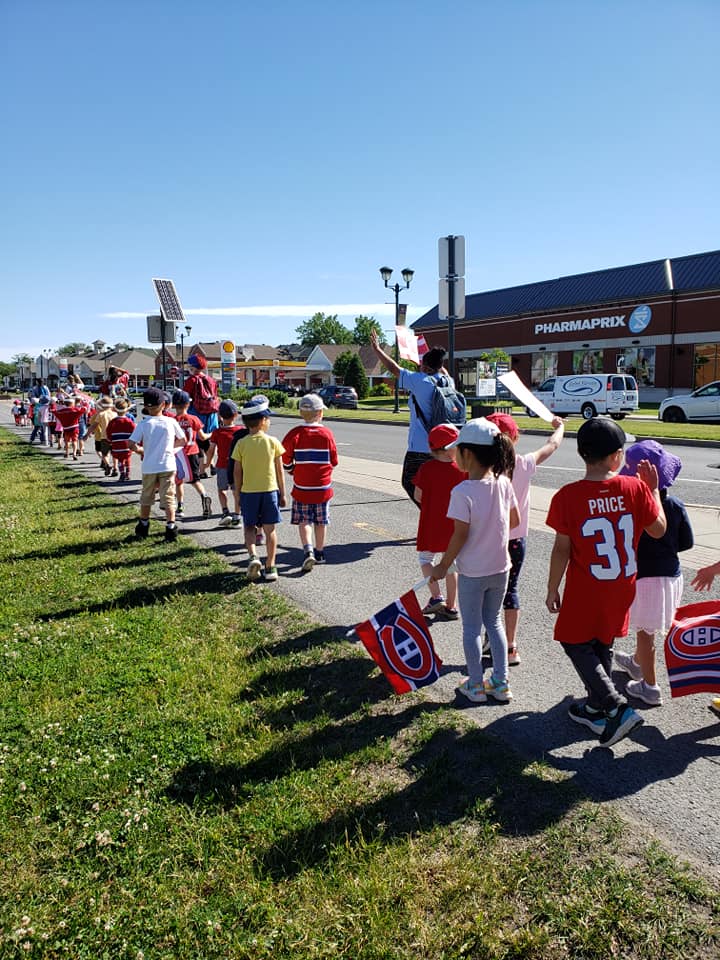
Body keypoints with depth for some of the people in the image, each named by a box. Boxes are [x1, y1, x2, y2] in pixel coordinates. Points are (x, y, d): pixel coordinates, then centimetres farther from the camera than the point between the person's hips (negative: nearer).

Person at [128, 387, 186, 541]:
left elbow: (131, 444, -10)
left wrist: (142, 450, 9)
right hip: (168, 466, 0)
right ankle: (171, 528, -3)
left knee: (146, 498, 16)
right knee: (168, 498, 4)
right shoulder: (171, 422, -2)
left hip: (149, 468, 1)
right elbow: (183, 441, 8)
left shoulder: (143, 424, -5)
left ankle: (143, 527, 30)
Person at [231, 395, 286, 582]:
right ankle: (270, 567, 10)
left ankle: (253, 556, -9)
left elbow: (237, 472, -1)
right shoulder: (273, 442, -5)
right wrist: (282, 493, 8)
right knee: (270, 529, 7)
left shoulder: (241, 444, -5)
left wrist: (238, 494, 10)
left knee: (249, 527, 14)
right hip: (270, 490, 0)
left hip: (248, 491, 0)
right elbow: (279, 470, -1)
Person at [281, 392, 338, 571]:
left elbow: (285, 459, -8)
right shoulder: (327, 434, -6)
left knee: (304, 520, 6)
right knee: (321, 521, 14)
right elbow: (334, 461, 0)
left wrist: (292, 468, 13)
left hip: (302, 487, -1)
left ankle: (308, 549, -12)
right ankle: (319, 552, 23)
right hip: (323, 487, 1)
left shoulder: (295, 434, -9)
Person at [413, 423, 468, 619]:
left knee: (425, 558, 17)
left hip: (431, 525, -2)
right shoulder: (462, 469, -9)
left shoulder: (426, 468, -14)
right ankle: (450, 606, 21)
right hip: (453, 525, 2)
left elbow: (418, 496, -8)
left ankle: (436, 597, 4)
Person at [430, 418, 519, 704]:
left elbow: (460, 535, -19)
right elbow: (515, 521, 4)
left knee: (471, 627, 12)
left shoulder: (462, 492, -23)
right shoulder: (503, 482, -6)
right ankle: (501, 684, 27)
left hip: (472, 572, -5)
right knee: (494, 622, 20)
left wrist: (443, 566, -7)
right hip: (500, 568, 5)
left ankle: (476, 686, 24)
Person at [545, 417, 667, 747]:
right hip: (622, 588, 4)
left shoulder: (567, 496, -19)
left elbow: (562, 549, -13)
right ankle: (596, 708, 35)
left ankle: (616, 708, 3)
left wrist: (552, 589, -1)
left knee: (576, 644, 14)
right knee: (602, 645, 21)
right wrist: (653, 489, 11)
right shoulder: (635, 488, -12)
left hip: (585, 591, -4)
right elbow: (658, 530, 1)